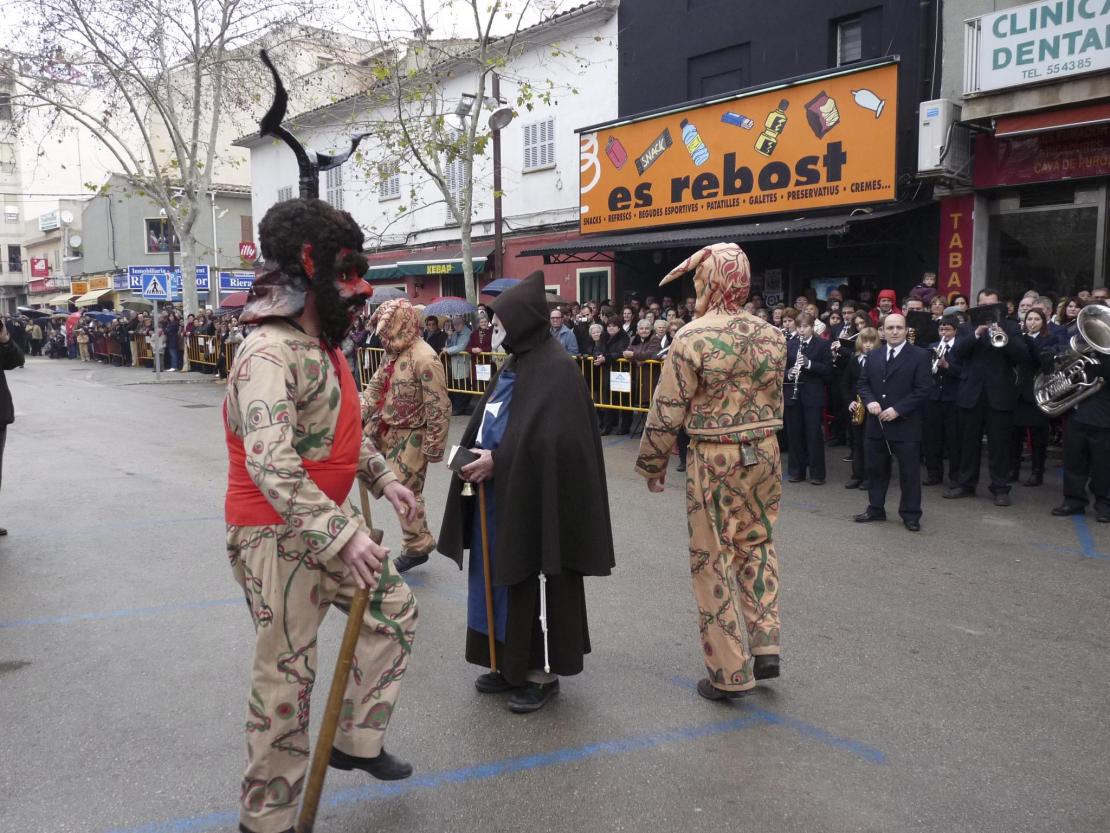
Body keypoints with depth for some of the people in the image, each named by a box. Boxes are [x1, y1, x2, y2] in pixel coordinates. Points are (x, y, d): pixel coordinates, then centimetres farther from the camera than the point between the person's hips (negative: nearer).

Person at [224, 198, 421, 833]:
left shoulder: (322, 344, 8)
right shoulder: (270, 353, -24)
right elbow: (270, 465, -34)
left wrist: (384, 479, 14)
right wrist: (341, 536, -34)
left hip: (329, 520, 10)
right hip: (278, 535, -10)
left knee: (394, 608, 17)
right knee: (287, 675, 1)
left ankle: (358, 740, 30)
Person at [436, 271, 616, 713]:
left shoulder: (556, 368, -16)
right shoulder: (513, 365, 11)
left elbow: (552, 440, -24)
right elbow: (487, 421, 17)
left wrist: (496, 461, -21)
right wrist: (477, 454, -1)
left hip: (534, 496, -9)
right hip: (499, 492, 9)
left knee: (534, 582, 2)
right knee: (502, 578, 14)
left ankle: (544, 671, 16)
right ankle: (511, 662, 28)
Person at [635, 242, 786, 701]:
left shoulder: (692, 338, -15)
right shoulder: (772, 336, 1)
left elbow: (667, 413, -12)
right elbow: (774, 401, 11)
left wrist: (652, 463, -1)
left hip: (714, 459, -5)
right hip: (765, 454, 5)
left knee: (713, 561, 5)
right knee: (757, 546, 20)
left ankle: (729, 672, 13)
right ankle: (764, 647, 21)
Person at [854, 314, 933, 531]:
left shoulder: (920, 356, -5)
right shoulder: (873, 356, 11)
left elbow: (923, 389, -11)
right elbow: (863, 383, 13)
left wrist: (897, 409, -17)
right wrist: (869, 401, -8)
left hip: (905, 425, -5)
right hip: (876, 424, 5)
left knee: (909, 471, 2)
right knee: (876, 469, 13)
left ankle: (910, 515, 12)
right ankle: (876, 509, 26)